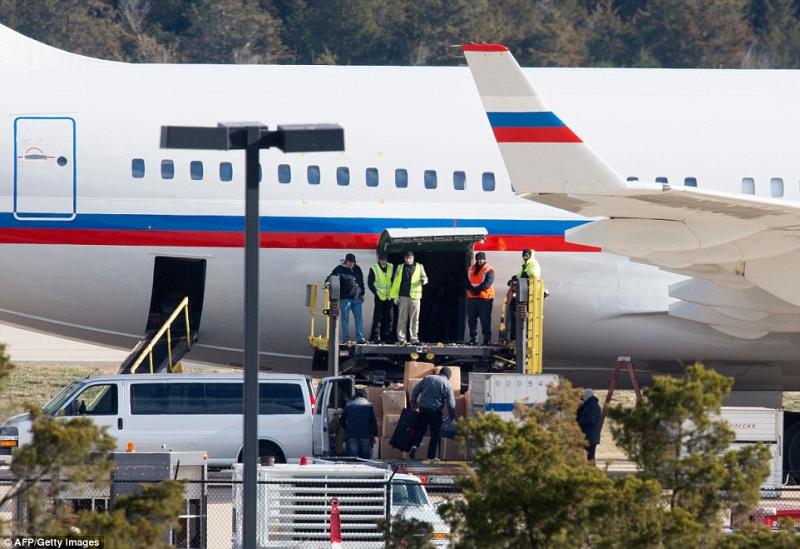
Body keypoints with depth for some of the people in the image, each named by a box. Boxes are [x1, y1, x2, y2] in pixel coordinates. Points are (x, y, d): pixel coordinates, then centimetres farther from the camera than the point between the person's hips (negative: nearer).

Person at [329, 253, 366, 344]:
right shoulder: (339, 269, -3)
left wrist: (362, 294, 16)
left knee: (359, 318, 3)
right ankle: (345, 337, 5)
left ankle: (360, 338, 5)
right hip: (345, 298, -5)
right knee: (345, 318, -1)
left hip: (356, 298, 5)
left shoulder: (357, 269, 12)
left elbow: (361, 282, 20)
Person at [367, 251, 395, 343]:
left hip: (389, 297, 3)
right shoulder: (374, 269, -1)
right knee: (378, 318, -6)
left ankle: (387, 337, 9)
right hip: (379, 297, -3)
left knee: (390, 318, 4)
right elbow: (370, 283, 0)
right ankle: (376, 337, -4)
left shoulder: (391, 268, 8)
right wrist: (376, 293, -9)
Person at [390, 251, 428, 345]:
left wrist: (424, 280, -18)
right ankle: (401, 338, 3)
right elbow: (396, 282, 10)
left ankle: (414, 338, 3)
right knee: (402, 318, 1)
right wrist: (395, 295, 4)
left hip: (415, 296, 0)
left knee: (415, 319, 0)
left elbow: (424, 277, 7)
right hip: (403, 296, 0)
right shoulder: (400, 268, 10)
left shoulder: (419, 267, 9)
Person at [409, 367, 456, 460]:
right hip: (436, 411, -3)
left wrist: (413, 403, 21)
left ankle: (414, 445, -11)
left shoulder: (427, 378, 5)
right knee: (435, 433, 8)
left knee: (420, 430, 12)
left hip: (423, 409, 3)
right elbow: (451, 404, -6)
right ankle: (431, 455, 7)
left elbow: (415, 391, 8)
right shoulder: (447, 385, -4)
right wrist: (452, 417, 6)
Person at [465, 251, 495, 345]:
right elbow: (467, 281, 9)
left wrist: (477, 289, -18)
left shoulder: (489, 270, -3)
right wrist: (471, 289, -10)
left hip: (484, 298, -6)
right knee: (471, 319, 6)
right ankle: (473, 339, 13)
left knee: (485, 320, -6)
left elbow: (487, 283, -13)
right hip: (472, 297, 6)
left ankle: (487, 340, -3)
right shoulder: (470, 270, 15)